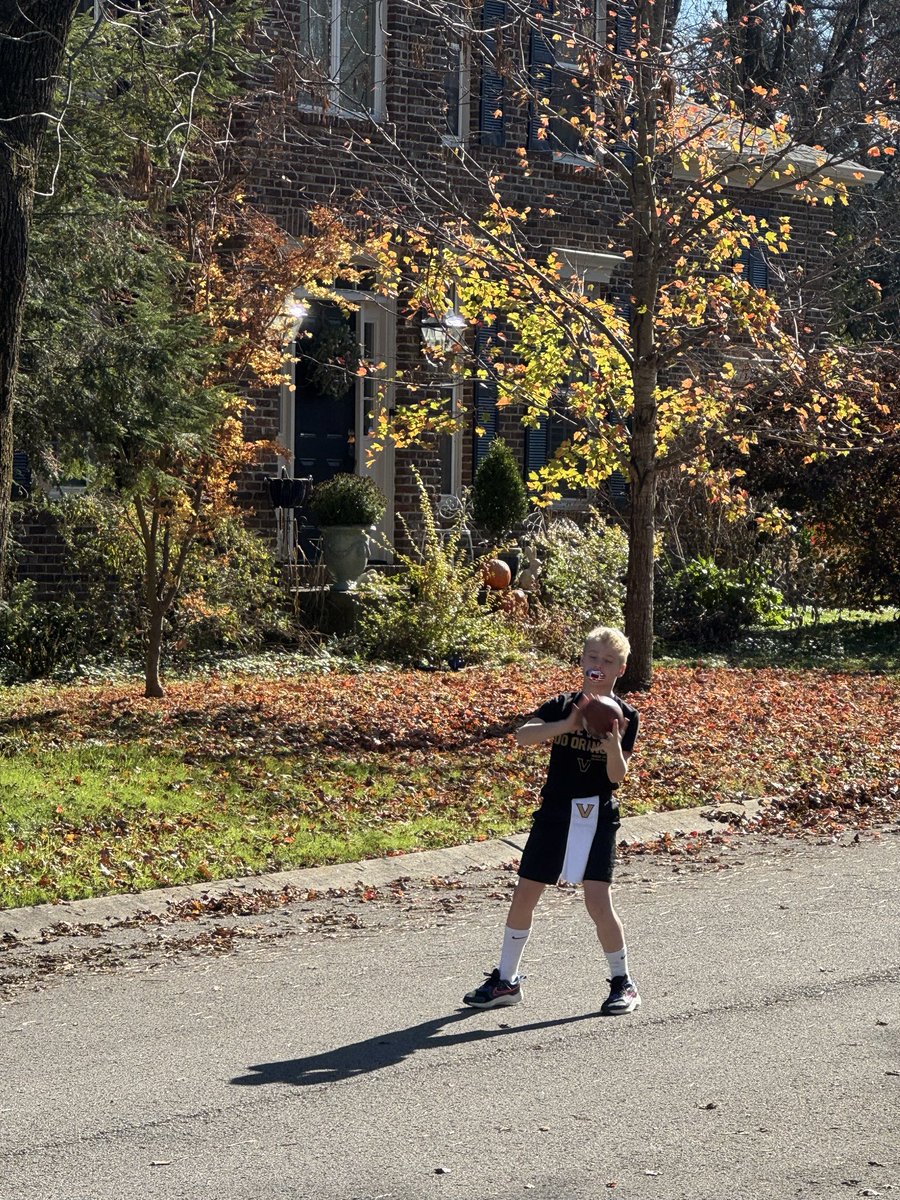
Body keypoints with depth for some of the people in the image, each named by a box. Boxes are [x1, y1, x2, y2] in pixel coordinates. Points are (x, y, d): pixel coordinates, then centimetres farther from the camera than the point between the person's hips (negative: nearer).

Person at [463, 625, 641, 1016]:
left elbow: (617, 775, -10)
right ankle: (506, 981, 20)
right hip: (555, 811, 3)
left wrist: (613, 743, -29)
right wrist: (568, 724, -27)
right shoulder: (562, 706, 3)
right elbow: (522, 735, -14)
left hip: (598, 815, -3)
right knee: (524, 895, 6)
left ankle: (623, 984, 8)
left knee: (598, 902, -11)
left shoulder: (624, 716, -2)